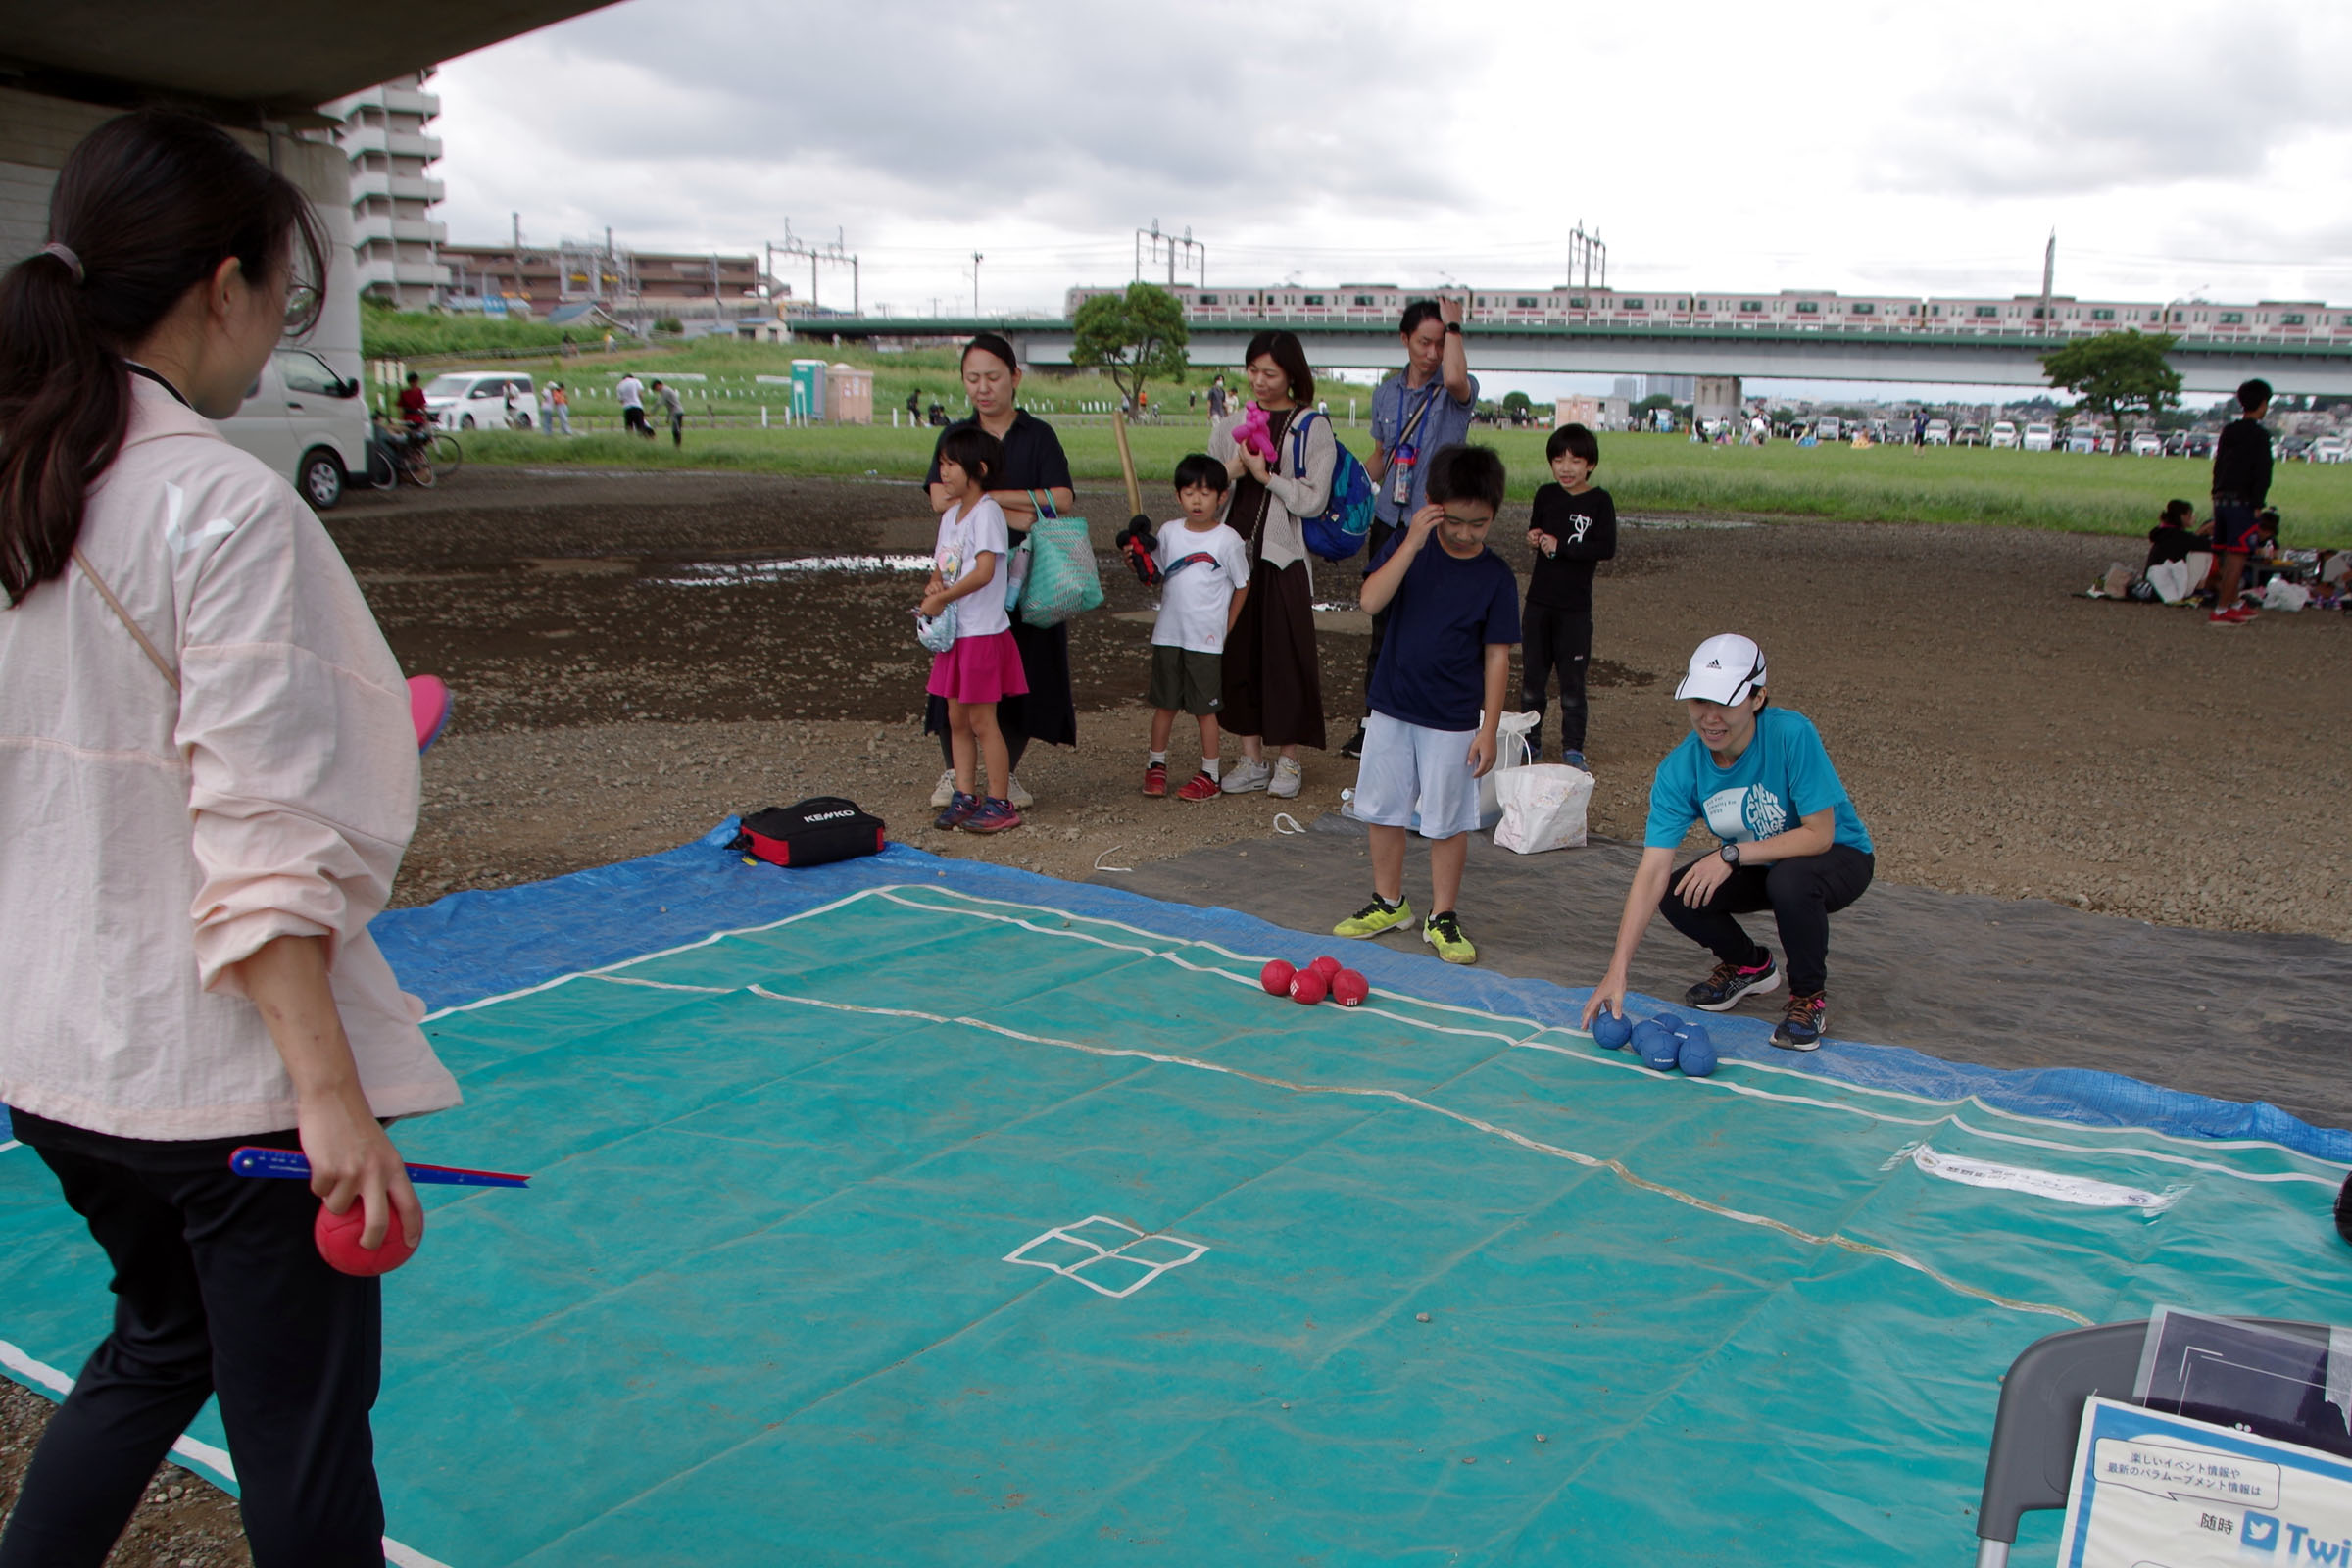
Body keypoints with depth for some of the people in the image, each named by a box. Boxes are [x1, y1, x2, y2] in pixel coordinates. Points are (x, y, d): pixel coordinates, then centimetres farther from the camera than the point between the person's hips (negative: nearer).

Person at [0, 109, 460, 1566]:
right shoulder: (224, 501, -18)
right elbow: (262, 847, -23)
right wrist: (333, 1094, -21)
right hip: (219, 1064, -8)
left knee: (162, 1340, 30)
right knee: (306, 1442, 7)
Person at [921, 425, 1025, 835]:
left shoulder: (987, 512, -14)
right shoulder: (951, 514, 13)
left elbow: (984, 571, -23)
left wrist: (943, 598, -17)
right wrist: (934, 585, -3)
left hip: (984, 632, -8)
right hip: (956, 633, 8)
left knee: (981, 721, -4)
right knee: (956, 719, 11)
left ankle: (999, 804, 4)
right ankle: (965, 796, 19)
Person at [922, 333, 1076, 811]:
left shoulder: (1039, 435, 6)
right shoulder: (955, 436, 9)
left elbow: (1060, 499, -10)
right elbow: (940, 498, -8)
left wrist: (985, 496, -12)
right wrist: (1015, 513, -16)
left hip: (1029, 575, 0)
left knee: (1026, 678, 0)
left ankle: (1008, 775, 17)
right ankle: (953, 773, 14)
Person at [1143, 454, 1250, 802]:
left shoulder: (1228, 540, -6)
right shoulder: (1169, 533, 5)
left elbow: (1242, 586, 1)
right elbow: (1156, 576, 14)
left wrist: (1224, 628, 0)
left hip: (1206, 639, -3)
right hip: (1168, 635, 4)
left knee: (1205, 707, 2)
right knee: (1165, 704, 11)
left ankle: (1209, 776, 11)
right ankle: (1156, 765, 24)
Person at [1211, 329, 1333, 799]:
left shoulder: (1312, 428, -1)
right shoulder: (1234, 425, 12)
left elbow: (1314, 499, -7)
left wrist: (1266, 476, -11)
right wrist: (1233, 470, -7)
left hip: (1285, 556, -4)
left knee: (1286, 655, -1)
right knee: (1239, 652, 5)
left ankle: (1289, 760, 10)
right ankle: (1251, 758, 15)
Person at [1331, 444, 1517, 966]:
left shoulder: (1496, 577, -7)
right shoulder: (1407, 544, -3)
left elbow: (1497, 655, -6)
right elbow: (1372, 600, -18)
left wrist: (1489, 729, -8)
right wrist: (1413, 543, -25)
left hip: (1452, 722, -3)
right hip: (1391, 709, 3)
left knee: (1448, 821, 4)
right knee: (1385, 809, 13)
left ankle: (1443, 917, 17)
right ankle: (1388, 903, 30)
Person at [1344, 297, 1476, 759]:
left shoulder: (1456, 392, -5)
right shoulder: (1386, 393, 12)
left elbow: (1456, 378, -31)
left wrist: (1453, 326, -18)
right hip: (1390, 524, 5)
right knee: (1383, 626, 9)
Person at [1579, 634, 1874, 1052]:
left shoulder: (1792, 735, -31)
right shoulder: (1679, 770, -21)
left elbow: (1819, 834, -27)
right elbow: (1653, 871, -26)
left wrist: (1732, 854, -34)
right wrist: (1617, 971, -34)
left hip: (1838, 857, -4)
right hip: (1754, 865, 4)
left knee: (1789, 880, -36)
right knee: (1676, 897, -19)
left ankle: (1810, 995, -8)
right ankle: (1749, 966, 13)